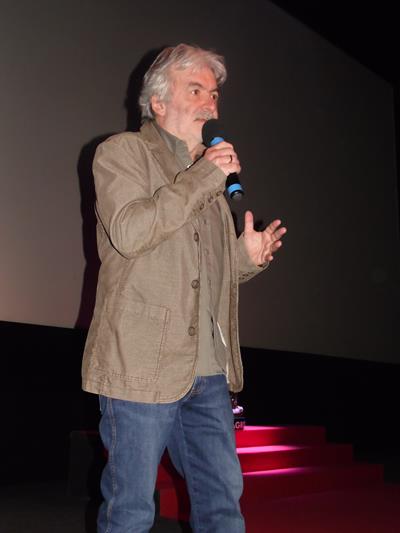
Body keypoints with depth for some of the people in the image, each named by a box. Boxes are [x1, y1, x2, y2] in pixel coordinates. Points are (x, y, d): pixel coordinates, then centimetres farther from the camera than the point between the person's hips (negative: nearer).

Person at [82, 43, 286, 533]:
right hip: (142, 368, -6)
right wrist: (203, 176, -14)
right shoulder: (122, 152, 0)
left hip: (209, 372, 7)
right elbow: (128, 232, -19)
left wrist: (248, 256, 5)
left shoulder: (208, 174, 20)